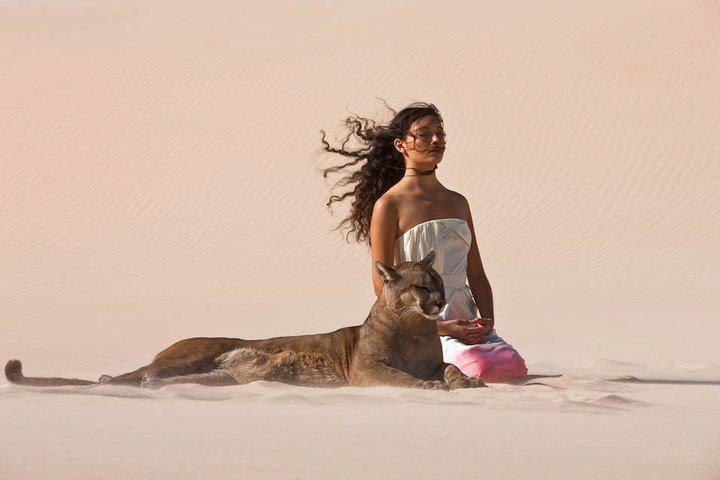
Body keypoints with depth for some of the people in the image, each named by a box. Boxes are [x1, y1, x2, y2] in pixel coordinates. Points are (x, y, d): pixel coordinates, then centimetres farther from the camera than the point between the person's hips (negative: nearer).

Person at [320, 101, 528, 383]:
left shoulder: (458, 203, 18)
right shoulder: (389, 205, -2)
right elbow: (383, 285, -7)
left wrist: (486, 319, -2)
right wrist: (438, 326, -15)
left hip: (467, 320, 6)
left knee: (514, 367, -24)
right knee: (483, 368, -32)